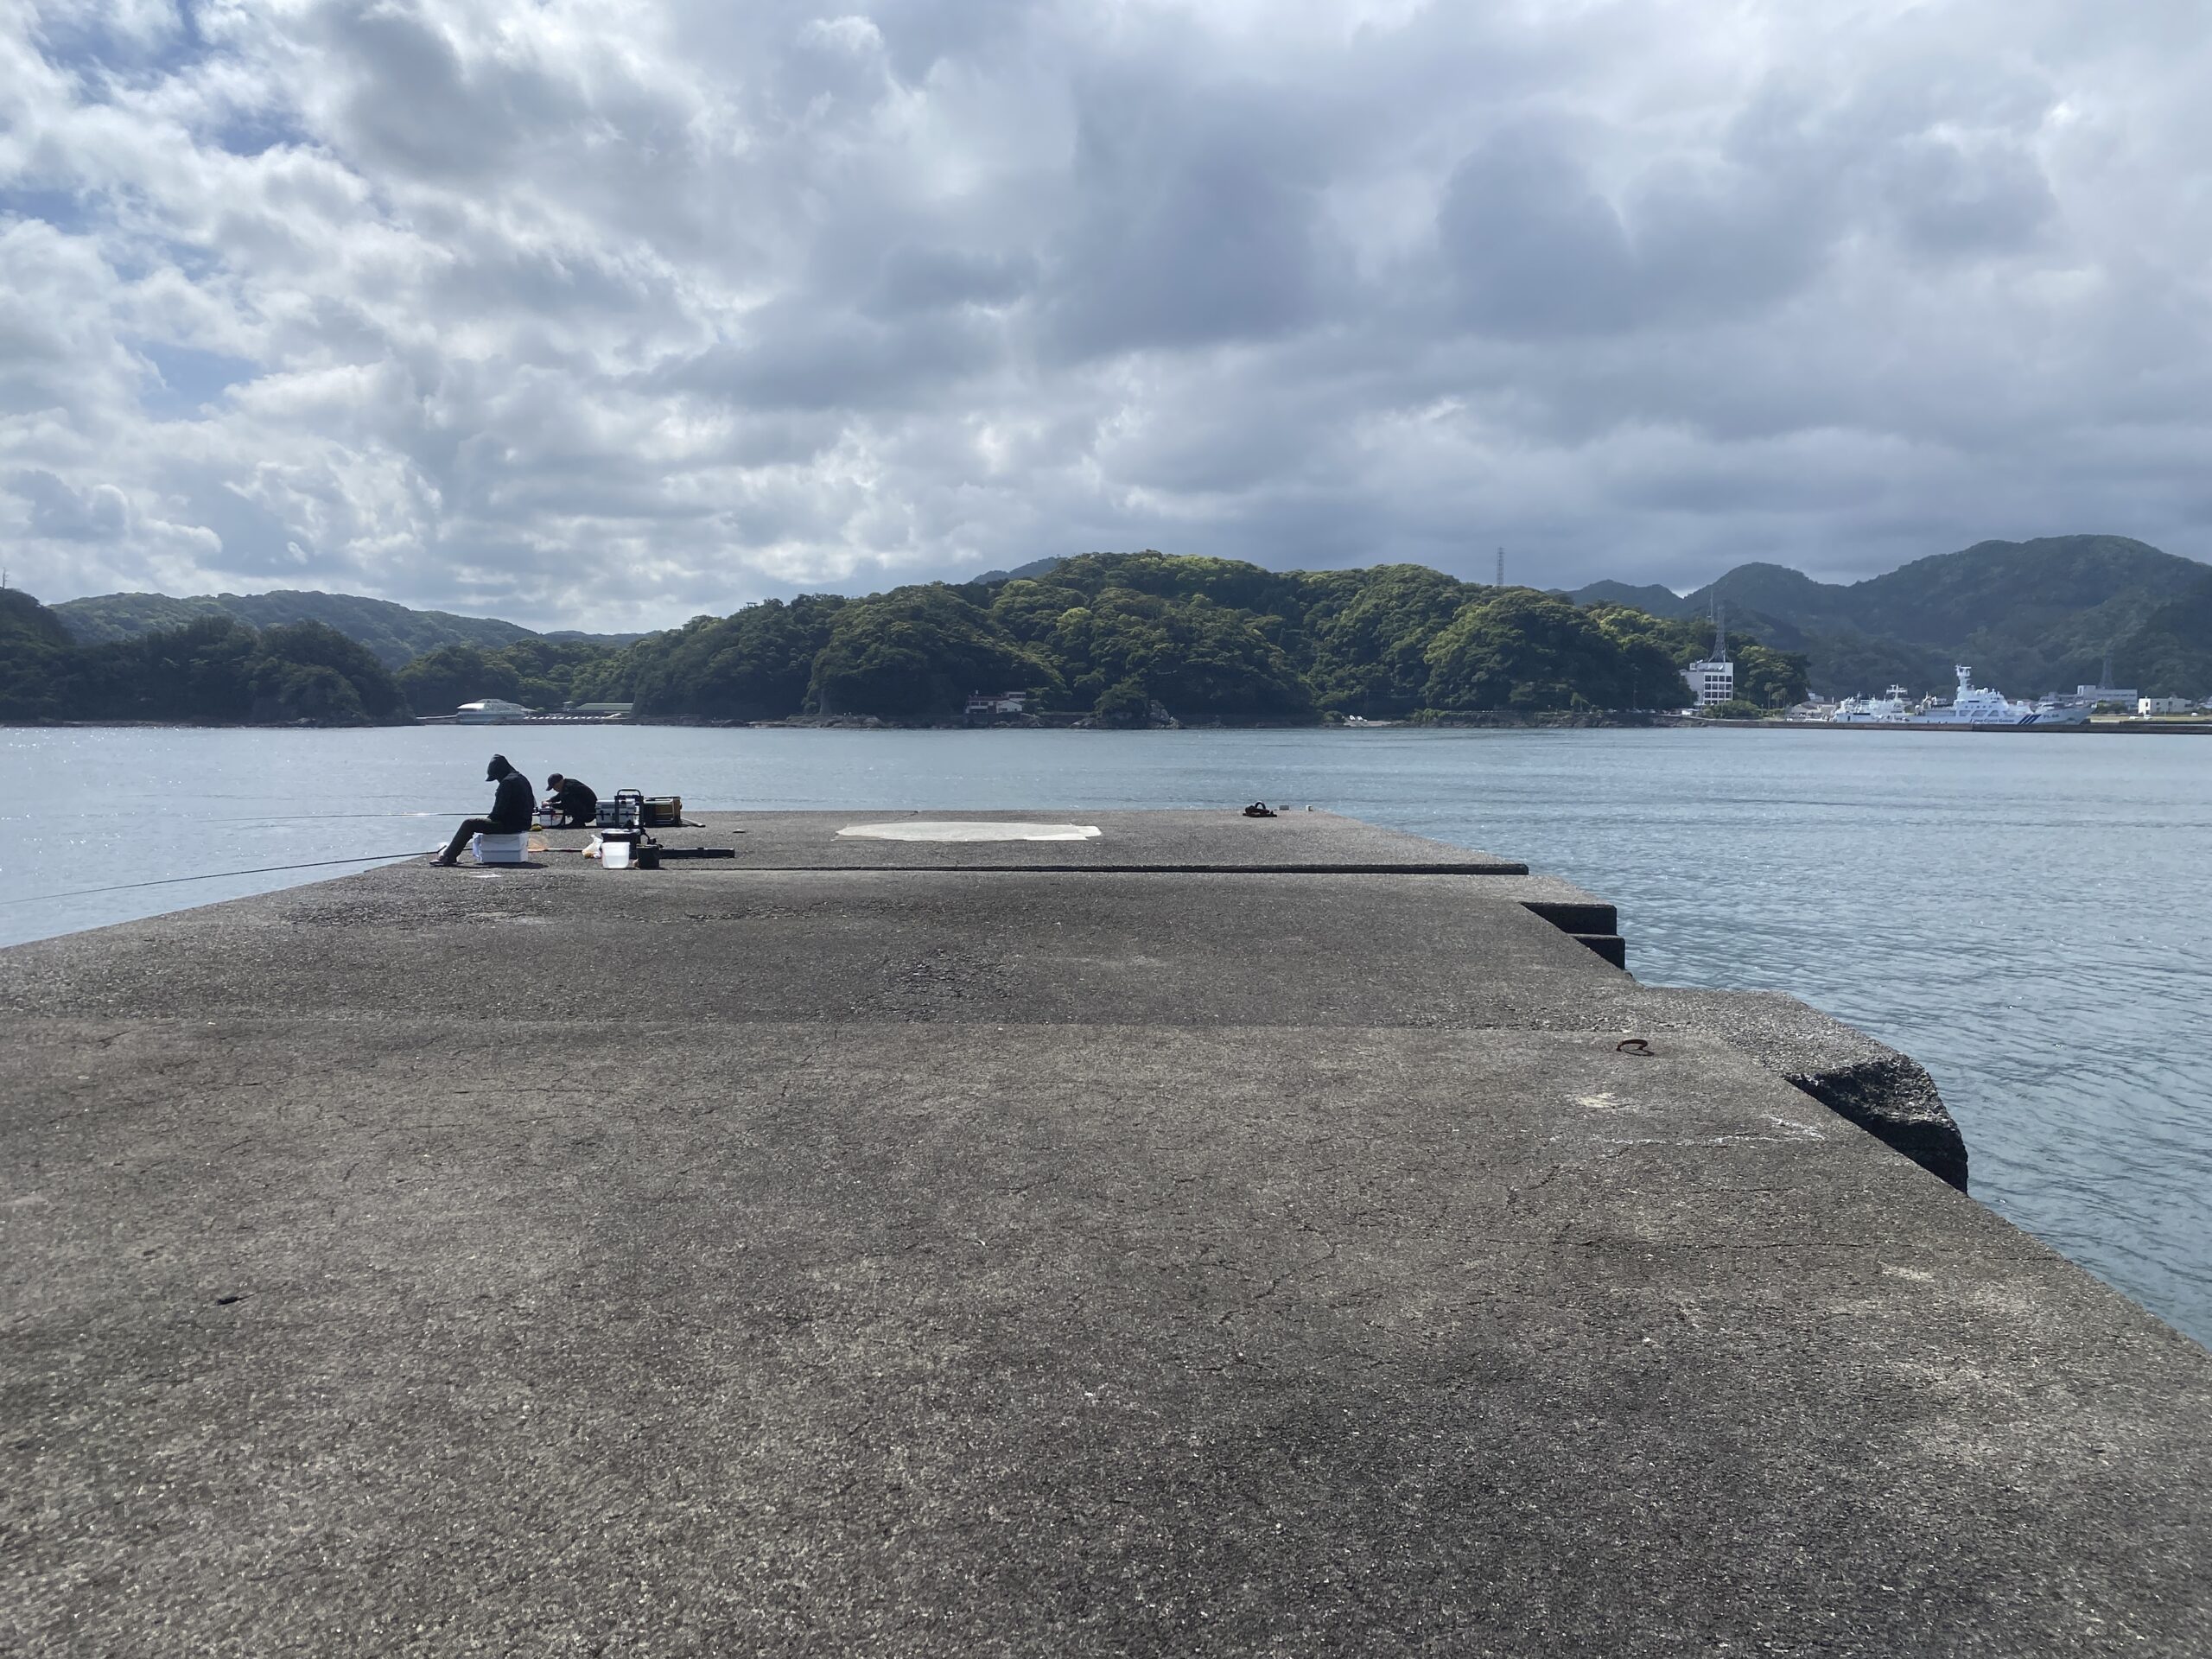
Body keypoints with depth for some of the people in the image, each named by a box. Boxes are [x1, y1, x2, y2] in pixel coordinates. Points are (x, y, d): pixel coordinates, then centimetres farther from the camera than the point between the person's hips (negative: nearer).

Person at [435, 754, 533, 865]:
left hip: (509, 825, -10)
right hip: (522, 824, 10)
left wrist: (490, 818, 1)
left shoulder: (507, 782, -16)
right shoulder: (522, 779, 15)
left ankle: (448, 857, -2)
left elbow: (499, 809, -20)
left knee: (469, 824, -6)